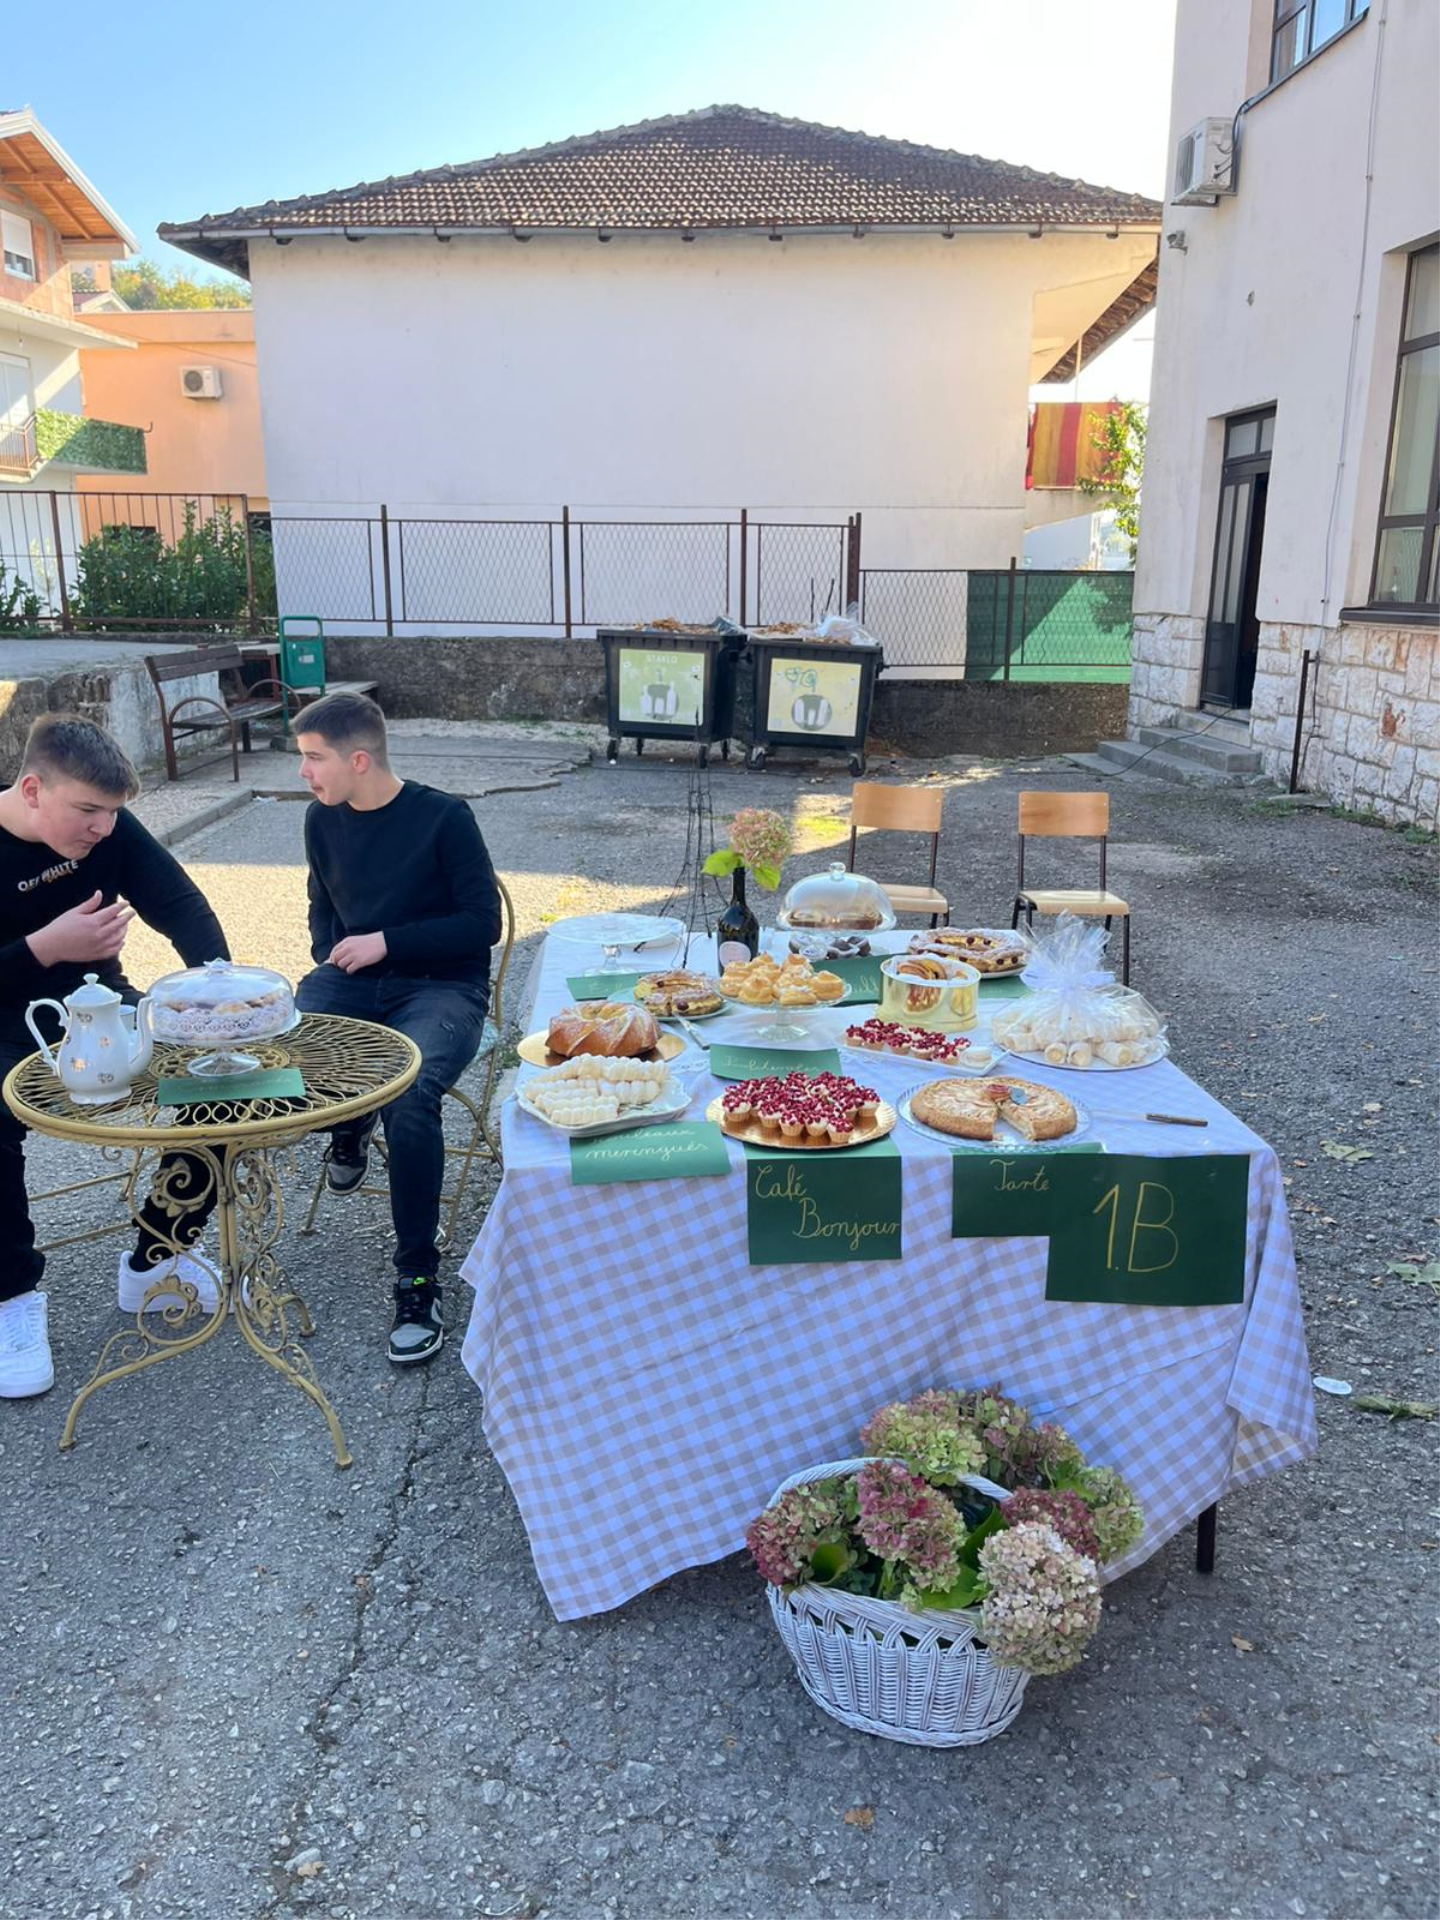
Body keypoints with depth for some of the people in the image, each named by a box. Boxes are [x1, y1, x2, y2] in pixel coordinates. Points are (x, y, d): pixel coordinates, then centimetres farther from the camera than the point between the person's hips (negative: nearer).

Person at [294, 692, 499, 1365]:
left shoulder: (443, 817, -10)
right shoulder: (322, 819, 7)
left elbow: (483, 923, -9)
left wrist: (387, 943, -14)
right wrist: (331, 953, 2)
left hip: (439, 986, -5)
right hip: (354, 979, 5)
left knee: (407, 1095, -34)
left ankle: (418, 1283, -20)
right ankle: (348, 1123, 9)